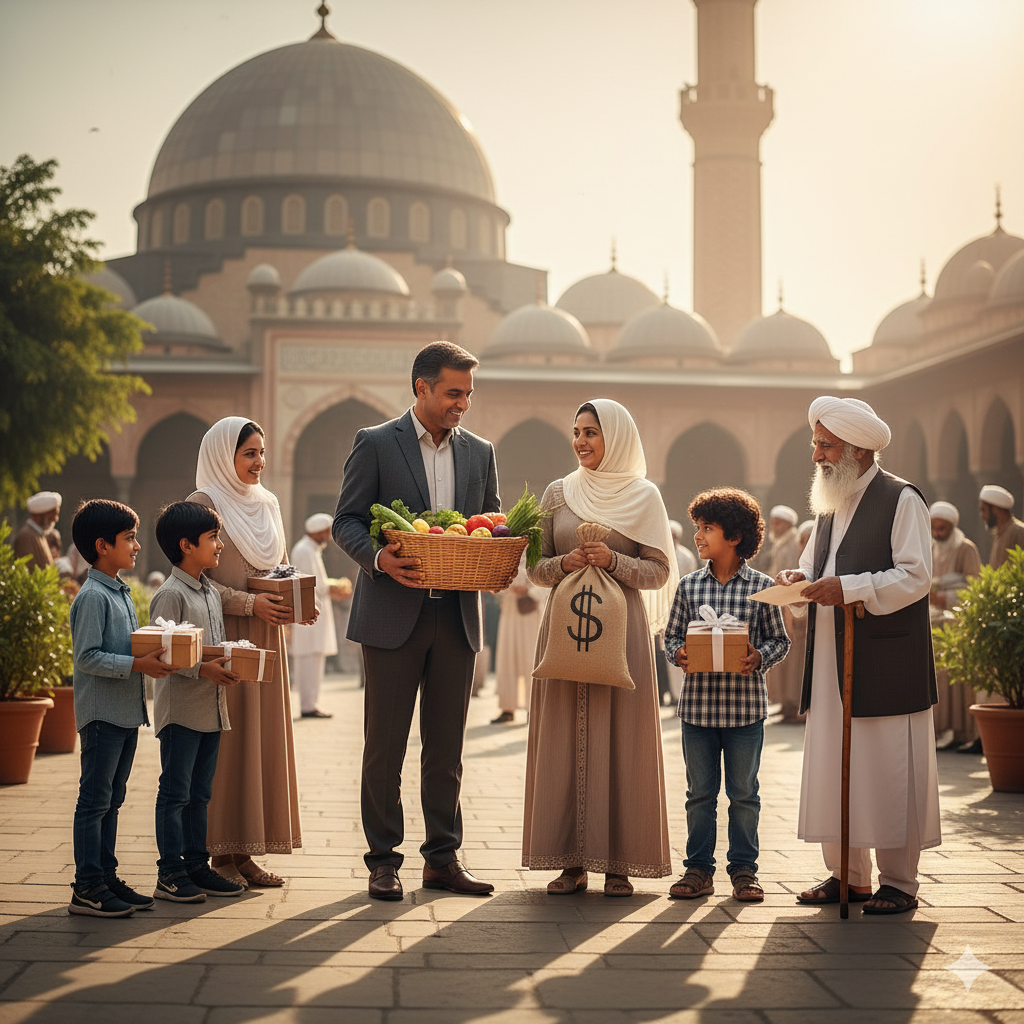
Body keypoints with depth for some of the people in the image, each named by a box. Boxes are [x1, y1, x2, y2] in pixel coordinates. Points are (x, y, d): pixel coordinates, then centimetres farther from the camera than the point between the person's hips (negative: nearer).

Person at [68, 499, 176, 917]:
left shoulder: (122, 593, 15)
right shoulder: (93, 596, -15)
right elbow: (87, 657, -20)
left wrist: (154, 656, 6)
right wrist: (136, 665, -25)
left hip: (127, 712, 9)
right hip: (102, 713, -9)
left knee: (111, 800, 14)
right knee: (94, 800, -4)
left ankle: (106, 877, 21)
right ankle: (87, 888, -1)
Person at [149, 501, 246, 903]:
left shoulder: (212, 594, 14)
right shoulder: (171, 595, -12)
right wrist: (202, 669, -25)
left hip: (211, 708, 8)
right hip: (180, 708, -8)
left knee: (199, 792, 14)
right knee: (175, 792, -2)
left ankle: (196, 865, 21)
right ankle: (169, 874, 2)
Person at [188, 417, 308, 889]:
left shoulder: (268, 504, 15)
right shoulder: (204, 502, -6)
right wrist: (249, 603, -19)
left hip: (265, 637, 7)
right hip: (221, 637, -7)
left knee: (262, 740, 5)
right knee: (224, 740, -6)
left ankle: (244, 853, 11)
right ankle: (222, 854, 0)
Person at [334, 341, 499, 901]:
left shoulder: (480, 452, 12)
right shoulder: (375, 444, -1)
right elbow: (346, 521, -2)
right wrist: (379, 558, -21)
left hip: (457, 617, 4)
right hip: (393, 615, -4)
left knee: (446, 747, 8)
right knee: (385, 745, 2)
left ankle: (442, 858, 17)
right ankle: (383, 860, 11)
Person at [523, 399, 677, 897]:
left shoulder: (644, 496, 3)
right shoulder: (558, 493, 9)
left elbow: (658, 572, 1)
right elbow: (535, 567, 10)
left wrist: (613, 561, -15)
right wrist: (563, 564, -10)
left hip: (622, 627, -2)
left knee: (620, 739, -2)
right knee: (565, 739, 1)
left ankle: (618, 862, 4)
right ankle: (571, 860, 6)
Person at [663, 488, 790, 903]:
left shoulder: (761, 587, -2)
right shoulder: (689, 585, 5)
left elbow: (780, 640, 3)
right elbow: (672, 635, 10)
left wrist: (759, 657, -15)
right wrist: (679, 654, -11)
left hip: (745, 705, -2)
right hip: (698, 702, 2)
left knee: (743, 793, 7)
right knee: (700, 792, 8)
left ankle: (744, 869, 18)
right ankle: (699, 869, 17)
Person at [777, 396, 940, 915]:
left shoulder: (901, 499, -5)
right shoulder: (830, 505, 18)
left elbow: (915, 577, -13)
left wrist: (848, 589, -20)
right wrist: (801, 579, 3)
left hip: (885, 663, -7)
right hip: (832, 662, 7)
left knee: (888, 770, -3)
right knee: (832, 769, 7)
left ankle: (898, 881, 6)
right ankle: (848, 876, 16)